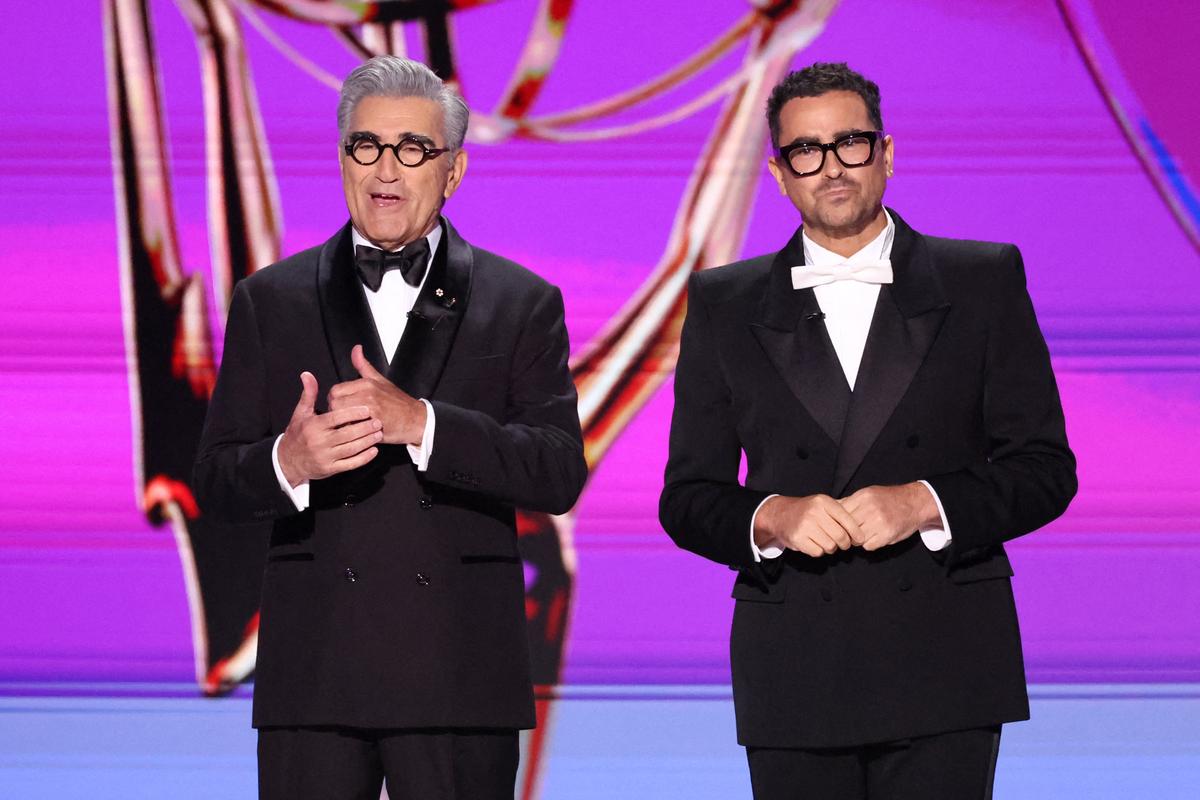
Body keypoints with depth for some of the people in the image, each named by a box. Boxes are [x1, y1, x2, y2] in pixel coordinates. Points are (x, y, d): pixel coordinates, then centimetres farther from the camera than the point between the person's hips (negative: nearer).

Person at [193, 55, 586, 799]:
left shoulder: (522, 304, 8)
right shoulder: (270, 301, 11)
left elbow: (560, 473, -4)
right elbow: (215, 481, 8)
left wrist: (420, 423, -18)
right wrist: (288, 462, -16)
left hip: (460, 677, -1)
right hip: (313, 667, 1)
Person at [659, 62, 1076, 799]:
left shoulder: (985, 282, 7)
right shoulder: (725, 304, 10)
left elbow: (1045, 468, 3)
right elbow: (688, 496, 8)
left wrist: (925, 504, -13)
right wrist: (768, 517, -12)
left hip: (943, 673, -1)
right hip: (792, 679, 1)